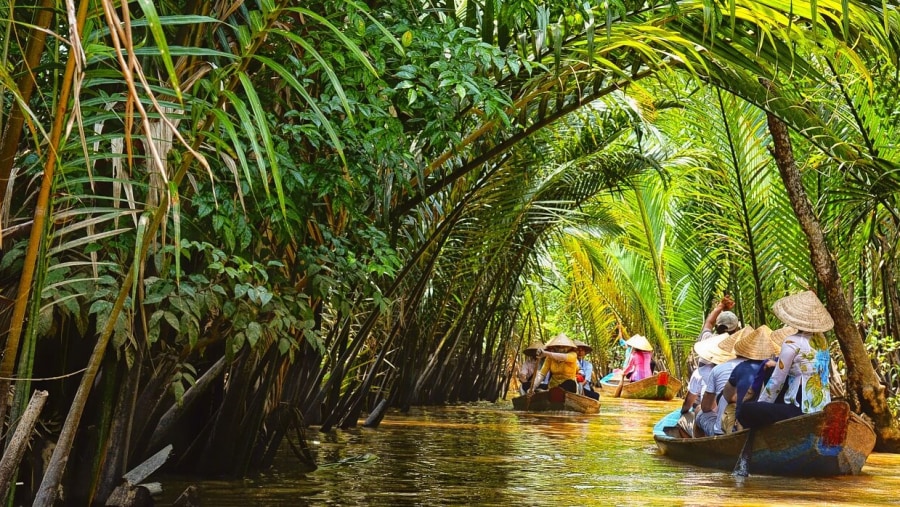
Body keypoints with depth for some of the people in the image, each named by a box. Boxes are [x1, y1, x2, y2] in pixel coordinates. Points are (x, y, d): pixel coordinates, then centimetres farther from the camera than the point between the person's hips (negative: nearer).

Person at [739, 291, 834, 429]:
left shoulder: (792, 342, -14)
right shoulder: (821, 339, 8)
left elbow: (776, 381, -8)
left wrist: (760, 403, 5)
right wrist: (777, 364, 23)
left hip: (802, 409, -9)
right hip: (823, 407, 9)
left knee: (745, 409, -5)